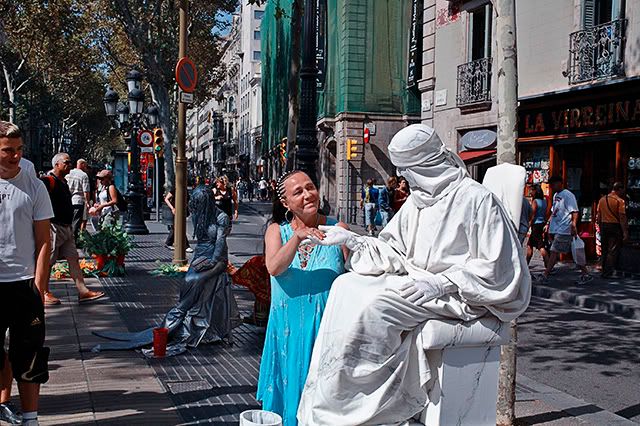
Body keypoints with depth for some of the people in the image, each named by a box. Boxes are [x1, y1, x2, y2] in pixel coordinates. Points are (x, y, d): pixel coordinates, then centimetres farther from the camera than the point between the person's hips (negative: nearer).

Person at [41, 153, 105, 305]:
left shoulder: (63, 182, 18)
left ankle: (83, 292, 4)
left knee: (73, 258, 5)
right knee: (48, 261, 1)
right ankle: (45, 294, 11)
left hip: (66, 228, 9)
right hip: (53, 227, -9)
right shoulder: (48, 181, -12)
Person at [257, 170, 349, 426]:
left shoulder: (336, 229, -2)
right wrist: (298, 237, -29)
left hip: (327, 325, -1)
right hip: (289, 326, 1)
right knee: (290, 389, 12)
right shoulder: (277, 230, 1)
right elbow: (274, 268, -18)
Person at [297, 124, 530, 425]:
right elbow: (391, 248, 17)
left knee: (376, 303, -29)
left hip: (455, 294, -8)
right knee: (346, 286, -12)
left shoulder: (476, 198, -12)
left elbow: (495, 266, -15)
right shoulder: (417, 201, 13)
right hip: (415, 279, 8)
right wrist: (349, 238, 7)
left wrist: (440, 283, -23)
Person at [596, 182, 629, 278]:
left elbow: (598, 216, 11)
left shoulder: (602, 199, 8)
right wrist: (625, 232, -15)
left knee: (604, 250, 14)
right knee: (613, 251, -1)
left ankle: (604, 271, 19)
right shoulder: (619, 201, -11)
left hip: (604, 226, 6)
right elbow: (622, 217, -15)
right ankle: (608, 272, -5)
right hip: (615, 226, -6)